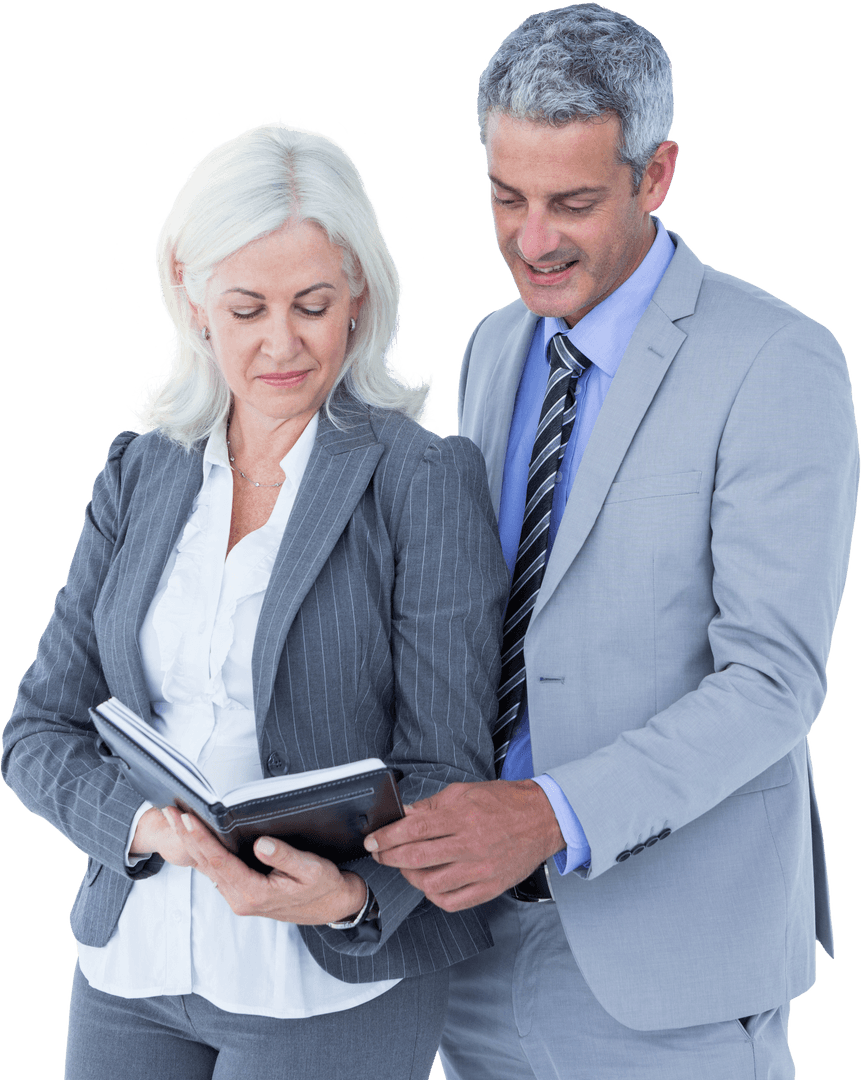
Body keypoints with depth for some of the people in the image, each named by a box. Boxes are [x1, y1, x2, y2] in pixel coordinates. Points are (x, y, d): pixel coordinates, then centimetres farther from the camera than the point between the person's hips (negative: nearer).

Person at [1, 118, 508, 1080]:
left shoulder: (426, 484, -9)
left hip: (331, 986, -4)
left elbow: (445, 767, -9)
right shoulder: (141, 473, 4)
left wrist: (348, 894, -28)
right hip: (130, 964, 4)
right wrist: (144, 824, -17)